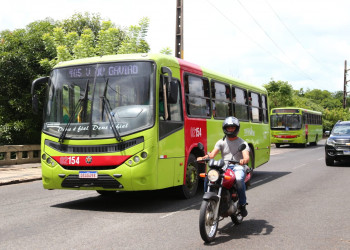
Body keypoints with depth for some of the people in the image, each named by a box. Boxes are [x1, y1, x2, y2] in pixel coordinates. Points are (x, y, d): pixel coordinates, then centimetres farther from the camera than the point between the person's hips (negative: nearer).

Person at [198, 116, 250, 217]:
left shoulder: (242, 142, 10)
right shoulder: (221, 142, 17)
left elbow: (246, 156, -7)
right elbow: (213, 154, 1)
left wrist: (244, 160, -33)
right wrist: (204, 157, -21)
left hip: (238, 167, -2)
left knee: (239, 179, -36)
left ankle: (242, 204, -18)